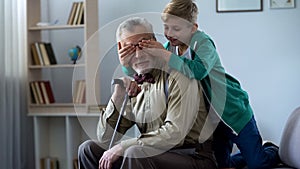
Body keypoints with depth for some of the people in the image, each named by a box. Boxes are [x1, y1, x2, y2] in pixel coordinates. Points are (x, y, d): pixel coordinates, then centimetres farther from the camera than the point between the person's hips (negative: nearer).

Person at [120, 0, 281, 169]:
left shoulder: (203, 43, -21)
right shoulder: (170, 47, -2)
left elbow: (198, 70, -42)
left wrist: (163, 54, -44)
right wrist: (126, 63, -24)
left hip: (233, 110, -6)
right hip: (210, 117, 6)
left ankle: (273, 151, 32)